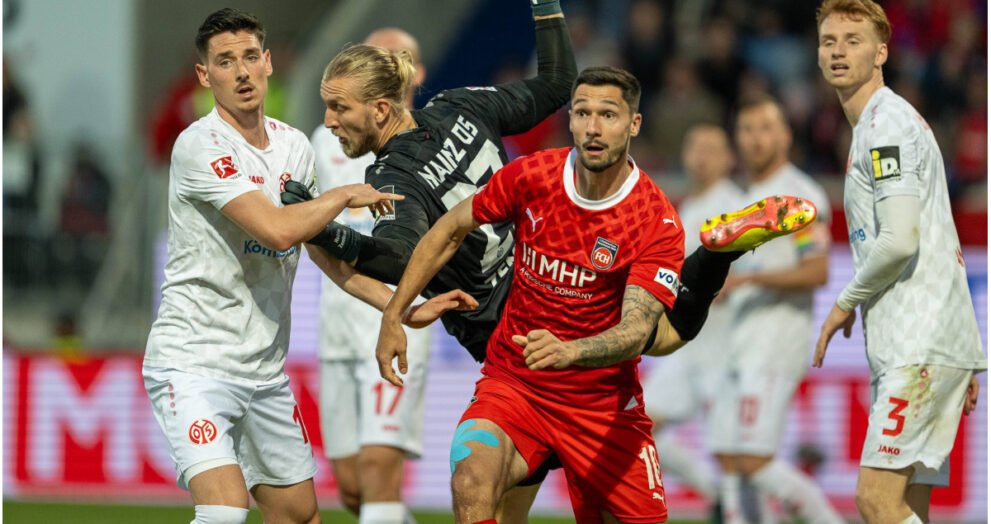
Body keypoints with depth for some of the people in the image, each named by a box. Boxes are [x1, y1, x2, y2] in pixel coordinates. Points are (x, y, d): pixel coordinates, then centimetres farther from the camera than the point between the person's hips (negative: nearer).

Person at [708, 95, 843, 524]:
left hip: (777, 341, -10)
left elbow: (817, 272, -20)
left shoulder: (800, 195, -9)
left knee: (753, 461, -16)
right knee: (728, 458, 4)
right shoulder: (754, 196, 21)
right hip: (744, 344, 10)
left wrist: (748, 278, -24)